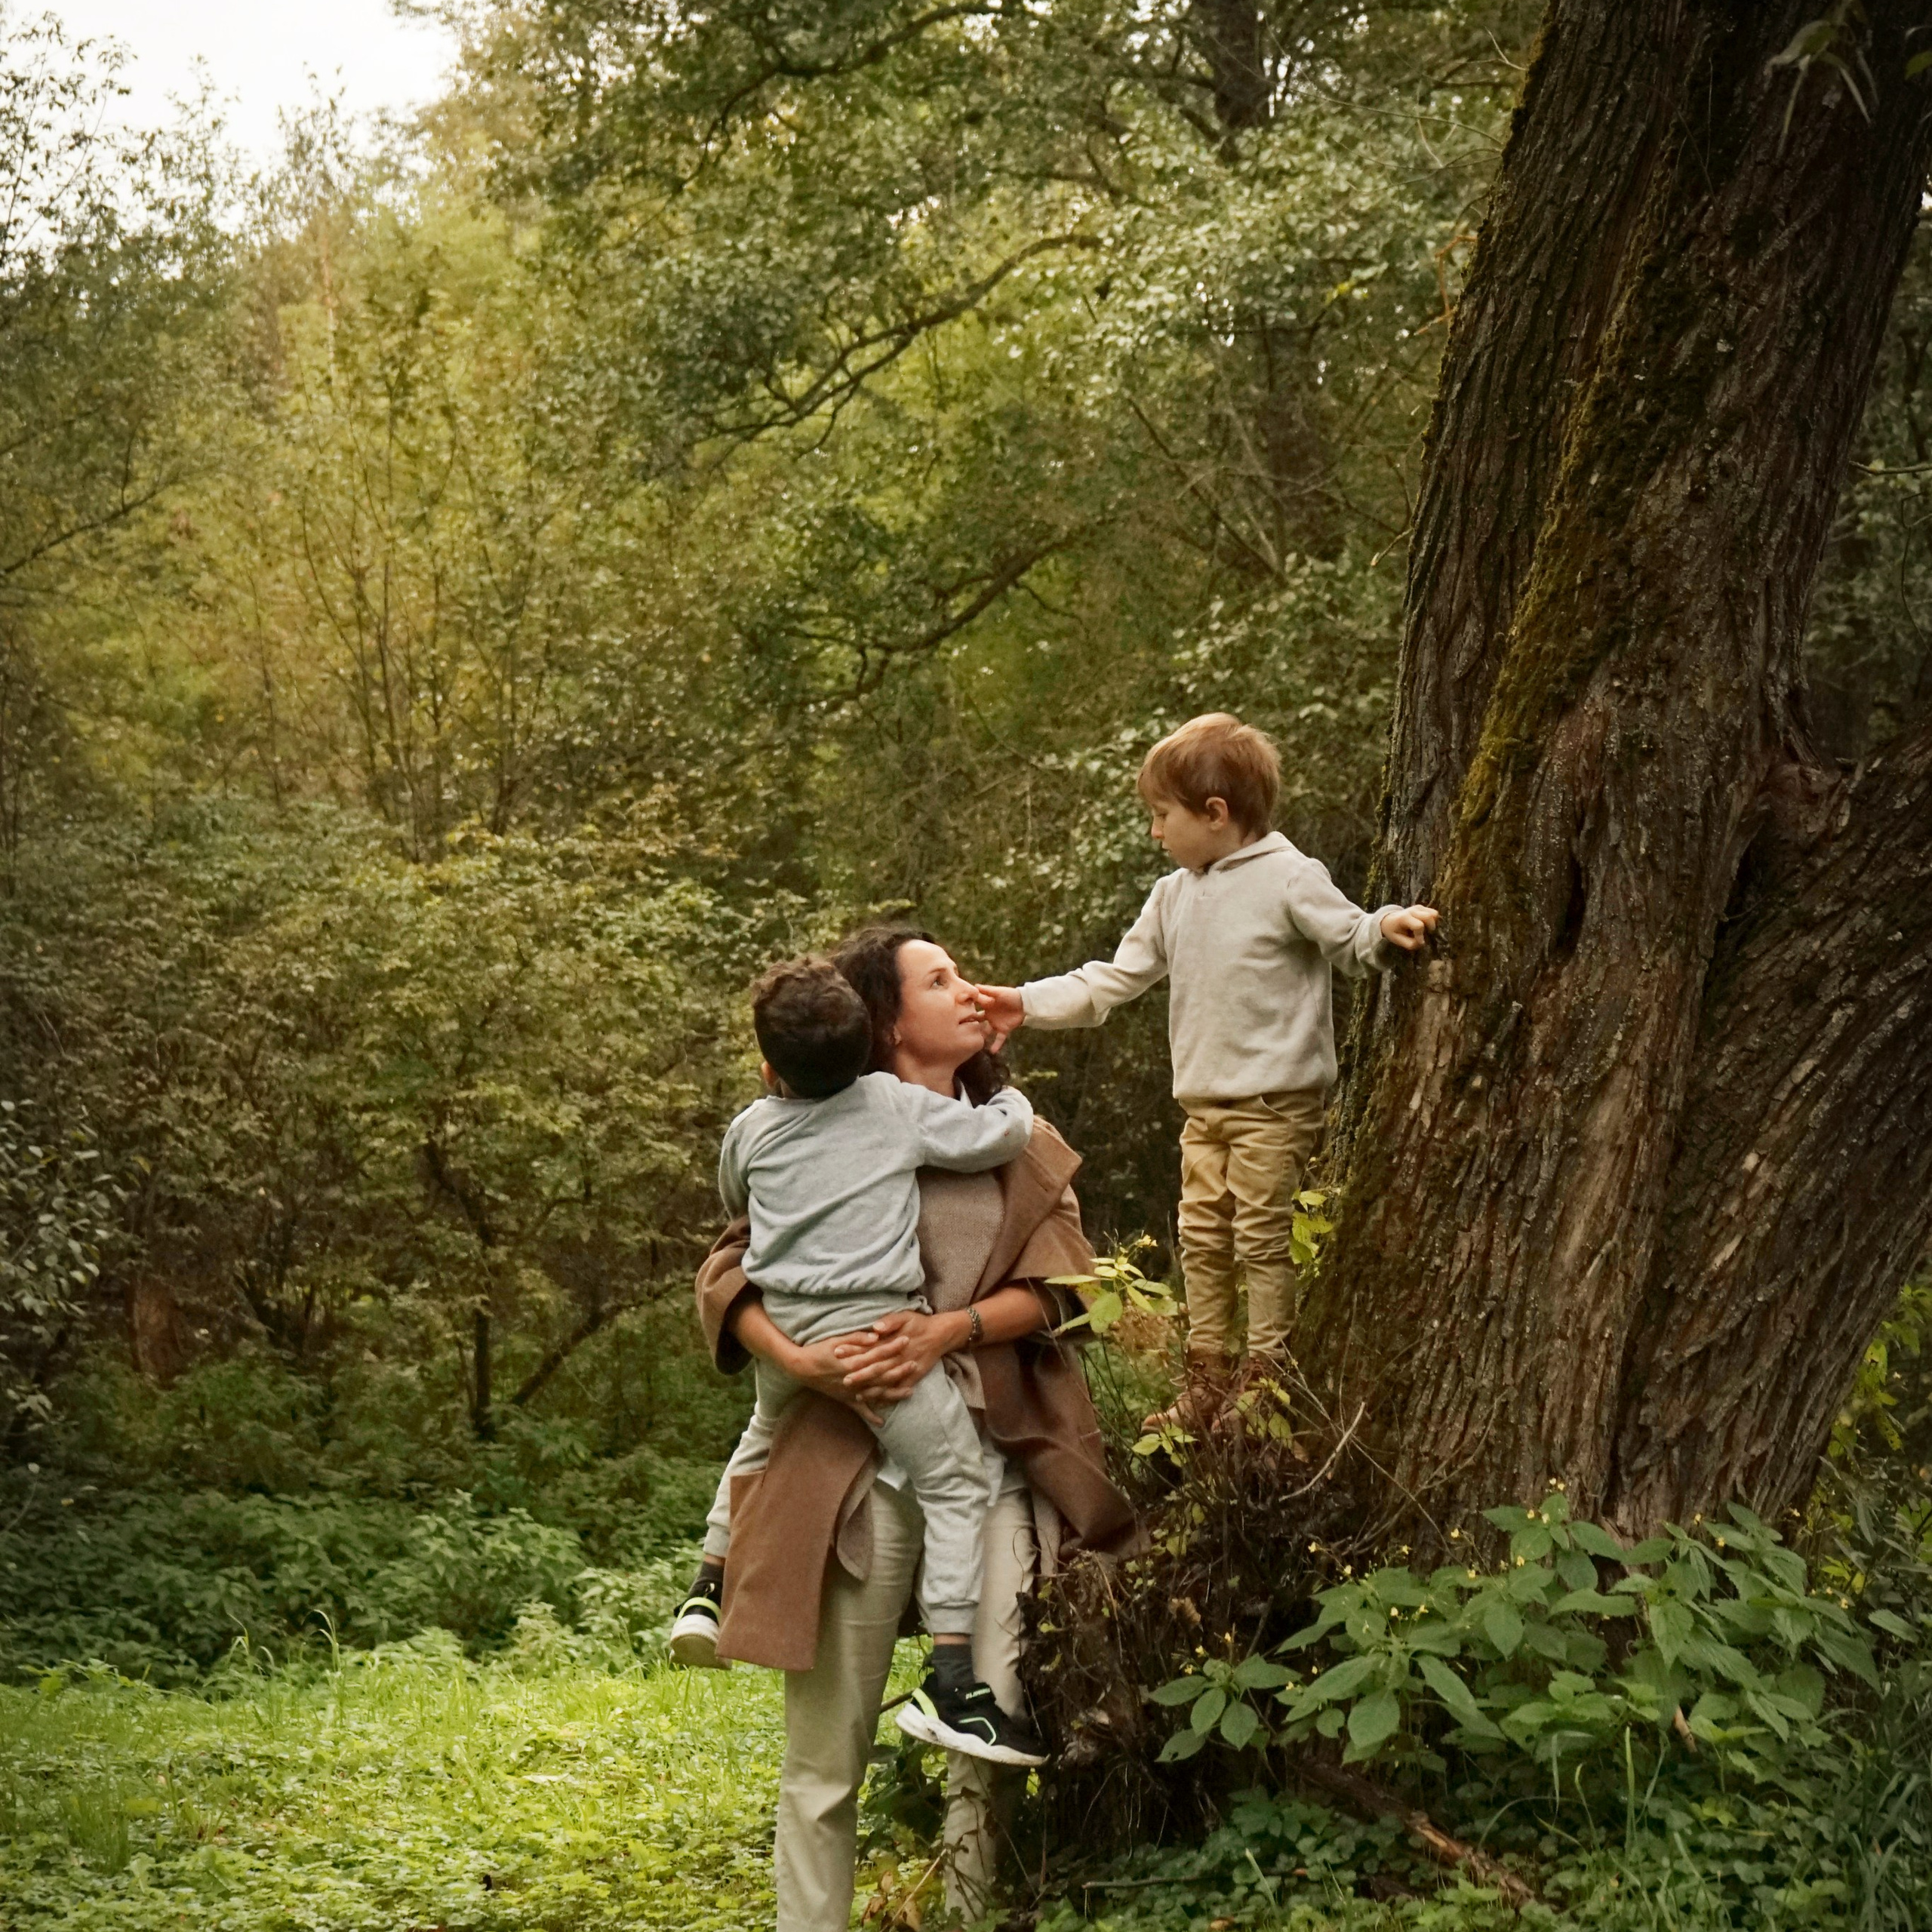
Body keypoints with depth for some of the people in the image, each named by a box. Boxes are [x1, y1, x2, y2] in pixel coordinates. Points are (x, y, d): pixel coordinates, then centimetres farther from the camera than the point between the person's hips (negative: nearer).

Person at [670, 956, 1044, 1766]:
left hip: (778, 1332, 5)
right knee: (954, 1482, 2)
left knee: (765, 1436, 36)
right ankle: (952, 1682, -7)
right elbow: (1004, 1135, 0)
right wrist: (1006, 1095, 22)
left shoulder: (752, 1130, 7)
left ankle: (709, 1591, 35)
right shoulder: (898, 1106, -4)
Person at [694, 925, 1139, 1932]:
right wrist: (798, 1358, -18)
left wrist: (948, 1331, -15)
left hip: (993, 1461, 3)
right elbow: (726, 1271, 0)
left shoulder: (1020, 1144, 14)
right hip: (857, 1461, -2)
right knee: (827, 1748, 1)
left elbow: (1052, 1282, 3)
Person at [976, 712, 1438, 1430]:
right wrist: (1027, 1004, 12)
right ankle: (1207, 1384, 16)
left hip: (1277, 1103, -7)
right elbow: (1113, 980, 18)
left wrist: (1388, 927, -31)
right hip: (1204, 1103, 7)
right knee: (1202, 1241, 9)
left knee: (1265, 1240, -5)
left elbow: (1352, 942, -8)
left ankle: (1268, 1383, 3)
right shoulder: (1175, 895, 14)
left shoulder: (1291, 879, -7)